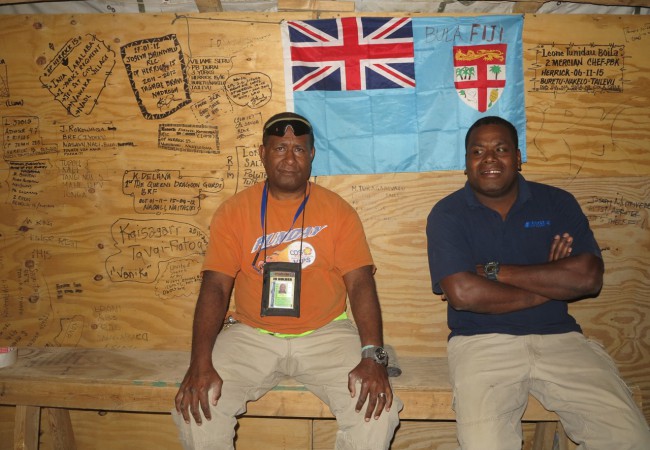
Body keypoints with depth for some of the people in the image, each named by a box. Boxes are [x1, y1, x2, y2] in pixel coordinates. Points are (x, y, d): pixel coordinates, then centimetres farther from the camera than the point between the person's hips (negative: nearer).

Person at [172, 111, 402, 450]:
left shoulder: (338, 211, 0)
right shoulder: (233, 211, 1)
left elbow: (361, 285, -7)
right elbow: (215, 287, -5)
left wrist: (372, 357, -22)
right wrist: (200, 364, -19)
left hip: (325, 334, 0)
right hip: (252, 335, 1)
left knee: (378, 411, -21)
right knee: (196, 407, -19)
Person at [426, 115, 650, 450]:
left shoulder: (557, 203, 7)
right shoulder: (447, 214, -1)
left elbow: (589, 278, -7)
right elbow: (462, 293, -15)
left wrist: (494, 271, -11)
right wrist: (549, 286, -6)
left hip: (558, 337, 3)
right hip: (482, 342, -2)